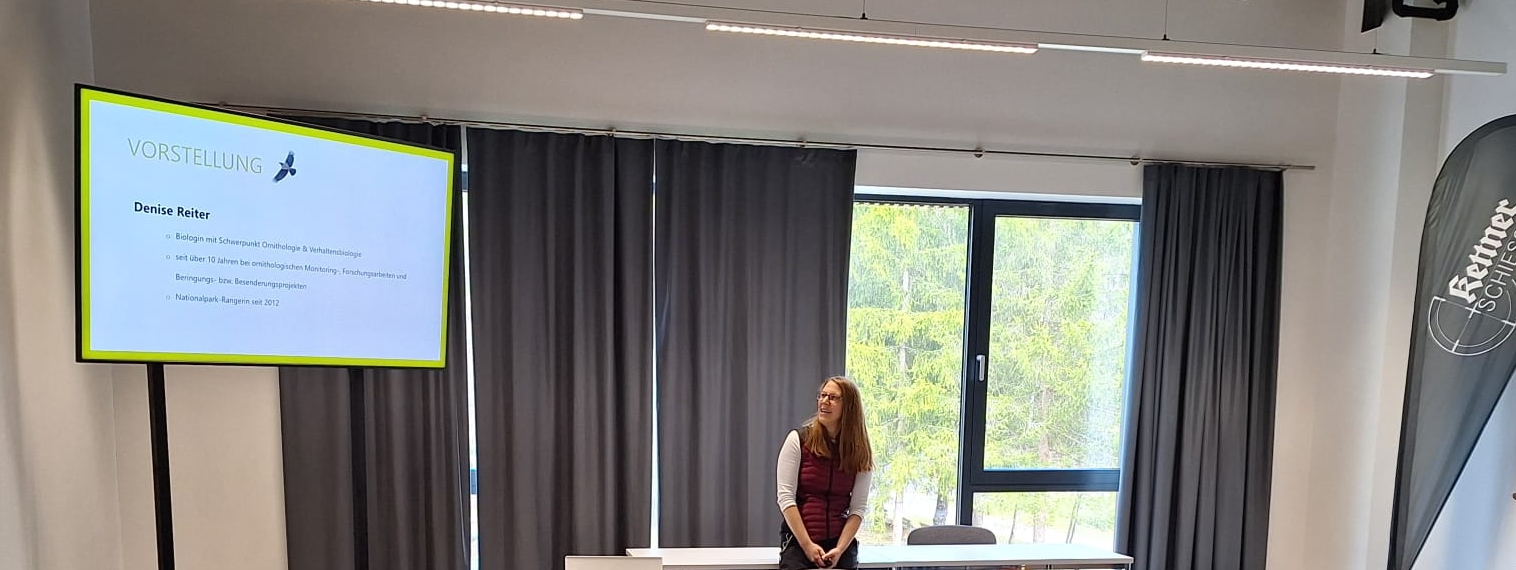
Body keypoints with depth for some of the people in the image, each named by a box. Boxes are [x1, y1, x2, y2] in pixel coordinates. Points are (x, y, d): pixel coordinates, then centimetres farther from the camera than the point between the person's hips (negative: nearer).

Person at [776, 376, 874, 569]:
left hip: (842, 543, 2)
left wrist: (840, 549, -14)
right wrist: (807, 545, -14)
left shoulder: (860, 451, 2)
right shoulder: (798, 439, -4)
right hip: (798, 542, -2)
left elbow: (858, 508, -1)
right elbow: (786, 497, -8)